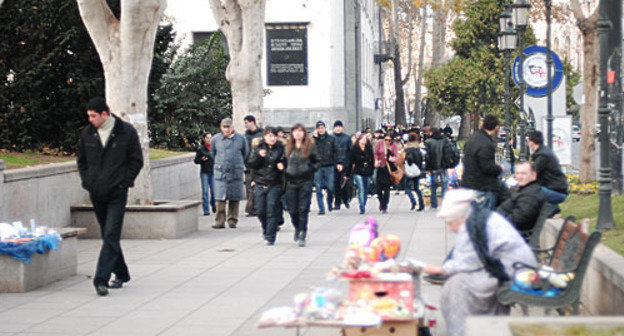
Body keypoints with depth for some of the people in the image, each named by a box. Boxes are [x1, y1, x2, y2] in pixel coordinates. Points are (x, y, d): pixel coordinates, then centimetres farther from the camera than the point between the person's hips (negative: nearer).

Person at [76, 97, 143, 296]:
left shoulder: (127, 132, -4)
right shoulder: (87, 134, 8)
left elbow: (137, 160, 2)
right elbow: (81, 160, 19)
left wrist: (124, 182, -5)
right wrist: (87, 182, 7)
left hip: (117, 192, -5)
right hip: (96, 193, 5)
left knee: (111, 236, -13)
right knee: (107, 236, 12)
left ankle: (101, 280, -17)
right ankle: (121, 274, 25)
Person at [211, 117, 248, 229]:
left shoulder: (240, 139, 4)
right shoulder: (215, 139, 4)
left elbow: (245, 153, 18)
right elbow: (212, 153, 18)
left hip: (236, 173, 1)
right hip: (220, 173, -1)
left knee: (234, 199, 2)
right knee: (220, 198, -8)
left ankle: (232, 220, 11)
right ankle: (220, 221, -6)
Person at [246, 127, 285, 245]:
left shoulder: (280, 149, 4)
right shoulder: (258, 148, 5)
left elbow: (284, 162, 14)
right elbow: (250, 164, 0)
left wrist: (282, 165, -9)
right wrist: (258, 156, -17)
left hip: (274, 185, -1)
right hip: (260, 184, 1)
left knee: (272, 211, -8)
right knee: (260, 211, 2)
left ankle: (270, 237, -2)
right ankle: (265, 228, 31)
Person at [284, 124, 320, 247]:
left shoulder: (310, 146, 2)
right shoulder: (288, 147, 10)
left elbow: (317, 162, 7)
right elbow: (284, 162, 20)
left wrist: (311, 169, -9)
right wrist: (285, 172, 3)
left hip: (305, 182, -2)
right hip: (291, 182, 3)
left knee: (303, 209, -6)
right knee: (292, 210, 3)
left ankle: (302, 236, -1)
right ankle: (297, 228, 31)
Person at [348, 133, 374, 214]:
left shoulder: (369, 149, 4)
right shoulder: (354, 149, -3)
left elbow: (372, 161, 11)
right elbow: (351, 161, -1)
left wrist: (371, 171, 5)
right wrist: (348, 173, 0)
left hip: (367, 173, 3)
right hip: (358, 173, -3)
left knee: (365, 191, 11)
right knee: (361, 190, -15)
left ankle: (363, 207, 25)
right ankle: (362, 208, -18)